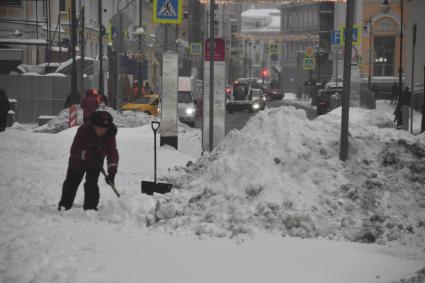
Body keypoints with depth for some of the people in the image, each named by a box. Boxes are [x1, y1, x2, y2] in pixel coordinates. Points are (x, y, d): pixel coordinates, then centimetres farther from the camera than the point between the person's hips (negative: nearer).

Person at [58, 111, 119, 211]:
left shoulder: (109, 136, -25)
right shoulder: (83, 130, -32)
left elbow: (113, 154, -29)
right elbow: (74, 150, -31)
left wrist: (112, 172, -42)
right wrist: (88, 155, -44)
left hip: (95, 164, 1)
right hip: (78, 161, 0)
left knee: (92, 185, -10)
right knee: (71, 183, 12)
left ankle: (90, 208, 2)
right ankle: (64, 205, 30)